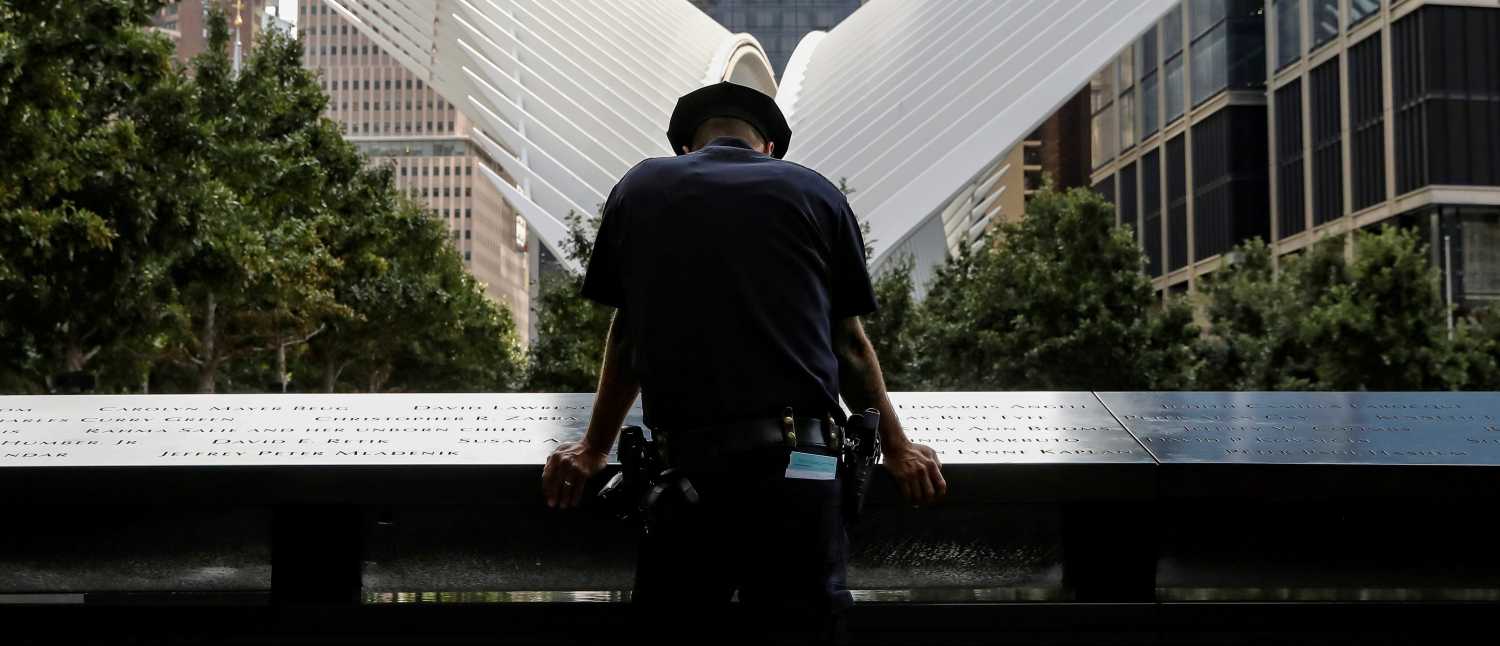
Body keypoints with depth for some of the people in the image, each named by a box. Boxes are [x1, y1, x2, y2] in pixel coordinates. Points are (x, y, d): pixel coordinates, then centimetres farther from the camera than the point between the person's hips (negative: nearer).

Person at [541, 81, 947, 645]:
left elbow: (626, 336, 19)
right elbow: (849, 345, 14)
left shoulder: (640, 187, 13)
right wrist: (896, 449, 27)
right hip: (794, 468, -1)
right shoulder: (814, 192, 11)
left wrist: (594, 450, 31)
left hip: (682, 462, 1)